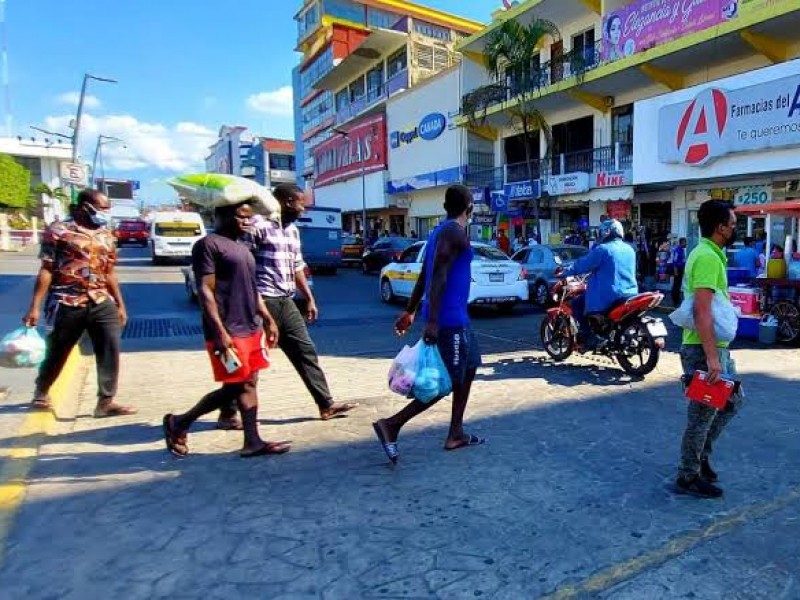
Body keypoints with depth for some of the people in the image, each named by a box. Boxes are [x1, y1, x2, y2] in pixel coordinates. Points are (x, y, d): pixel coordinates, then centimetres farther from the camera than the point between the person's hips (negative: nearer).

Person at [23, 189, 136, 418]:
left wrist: (120, 305, 14)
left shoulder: (106, 236, 11)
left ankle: (105, 402, 3)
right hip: (67, 304, -4)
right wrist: (35, 307, -10)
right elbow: (46, 270, -6)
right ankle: (41, 393, 37)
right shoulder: (58, 231, -4)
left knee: (110, 350, -5)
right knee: (57, 353, 11)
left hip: (101, 303, 4)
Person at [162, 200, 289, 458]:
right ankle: (179, 423, 16)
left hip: (252, 329, 9)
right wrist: (220, 332, -22)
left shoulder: (242, 248, 18)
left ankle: (253, 442, 14)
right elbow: (205, 291, -16)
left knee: (249, 384, 8)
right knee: (235, 388, -3)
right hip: (228, 332, -8)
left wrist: (268, 320, 17)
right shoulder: (208, 245, -9)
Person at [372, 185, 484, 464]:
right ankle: (391, 424, -3)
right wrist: (432, 321, -27)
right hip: (449, 319, -10)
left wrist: (410, 312, 22)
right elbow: (439, 276, -23)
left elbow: (424, 277, 18)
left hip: (455, 317, 10)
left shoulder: (440, 231, 16)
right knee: (448, 382, -4)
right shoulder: (455, 232, -13)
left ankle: (456, 433, 23)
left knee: (469, 367, 17)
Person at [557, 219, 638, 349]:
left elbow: (583, 264, -6)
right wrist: (593, 275, 36)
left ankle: (585, 336, 1)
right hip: (629, 294, 8)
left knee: (577, 303, 6)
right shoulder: (629, 250, 12)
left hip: (608, 296, -8)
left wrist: (564, 272, 7)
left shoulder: (602, 249, -11)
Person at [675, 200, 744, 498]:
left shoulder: (710, 253, 14)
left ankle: (700, 454, 32)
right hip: (705, 349, -10)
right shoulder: (707, 257, -19)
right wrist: (711, 357, -28)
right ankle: (688, 477, 15)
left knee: (732, 400, 22)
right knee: (703, 414, 1)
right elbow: (702, 311, -26)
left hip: (717, 347, 10)